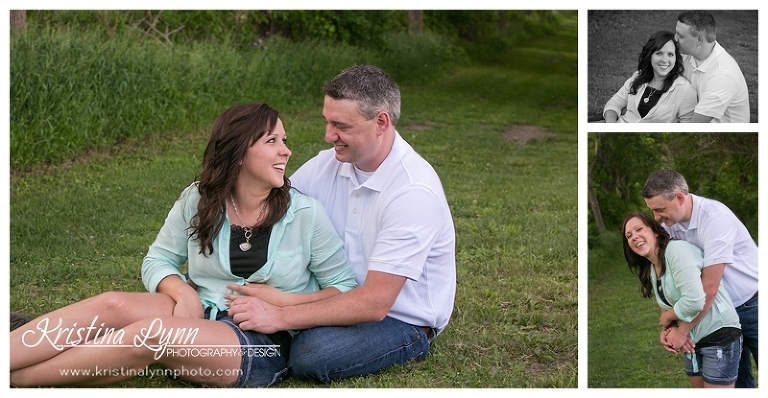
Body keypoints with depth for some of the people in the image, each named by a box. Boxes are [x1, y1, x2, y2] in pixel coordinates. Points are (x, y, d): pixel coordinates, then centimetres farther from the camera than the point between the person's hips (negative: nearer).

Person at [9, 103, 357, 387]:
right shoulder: (197, 202, 3)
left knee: (152, 333, -31)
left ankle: (15, 379, -27)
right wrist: (184, 293, -11)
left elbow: (345, 287, 1)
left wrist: (283, 300, -14)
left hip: (264, 343, -4)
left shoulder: (306, 214, -5)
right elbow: (157, 261, 10)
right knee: (113, 304, -25)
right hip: (200, 318, 4)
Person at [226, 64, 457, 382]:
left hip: (403, 320, -5)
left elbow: (374, 303, -29)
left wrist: (280, 317, -32)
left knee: (310, 355, -31)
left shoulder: (414, 192, -25)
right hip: (346, 298, 6)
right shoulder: (328, 164, -4)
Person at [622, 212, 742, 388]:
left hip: (719, 335, -9)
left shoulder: (676, 249, -17)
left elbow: (695, 301, -27)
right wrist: (666, 329, -8)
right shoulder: (651, 270, 12)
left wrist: (667, 317, -10)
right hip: (692, 341, 9)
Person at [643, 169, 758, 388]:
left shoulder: (714, 218, -28)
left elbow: (709, 287, -28)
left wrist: (682, 332, -21)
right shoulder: (669, 225, -7)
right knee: (736, 378, 9)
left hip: (753, 306, -6)